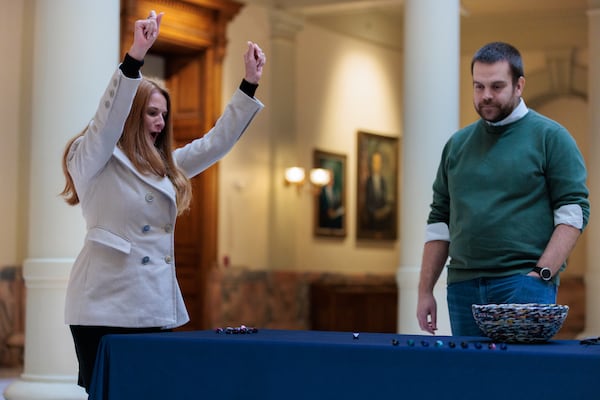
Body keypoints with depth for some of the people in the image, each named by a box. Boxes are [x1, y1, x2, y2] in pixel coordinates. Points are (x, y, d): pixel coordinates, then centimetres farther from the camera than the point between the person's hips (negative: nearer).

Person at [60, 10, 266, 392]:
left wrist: (250, 84, 14)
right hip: (107, 309, -7)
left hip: (157, 310, 7)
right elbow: (109, 117, -18)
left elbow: (215, 143, 21)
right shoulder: (92, 160, 0)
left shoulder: (164, 166, 20)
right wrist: (136, 56, -31)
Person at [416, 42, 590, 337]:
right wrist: (425, 291, 11)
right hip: (463, 286, 5)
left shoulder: (550, 137, 2)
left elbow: (573, 212, -5)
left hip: (524, 281, -4)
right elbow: (439, 220, 17)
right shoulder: (457, 144, 16)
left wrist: (543, 274, -15)